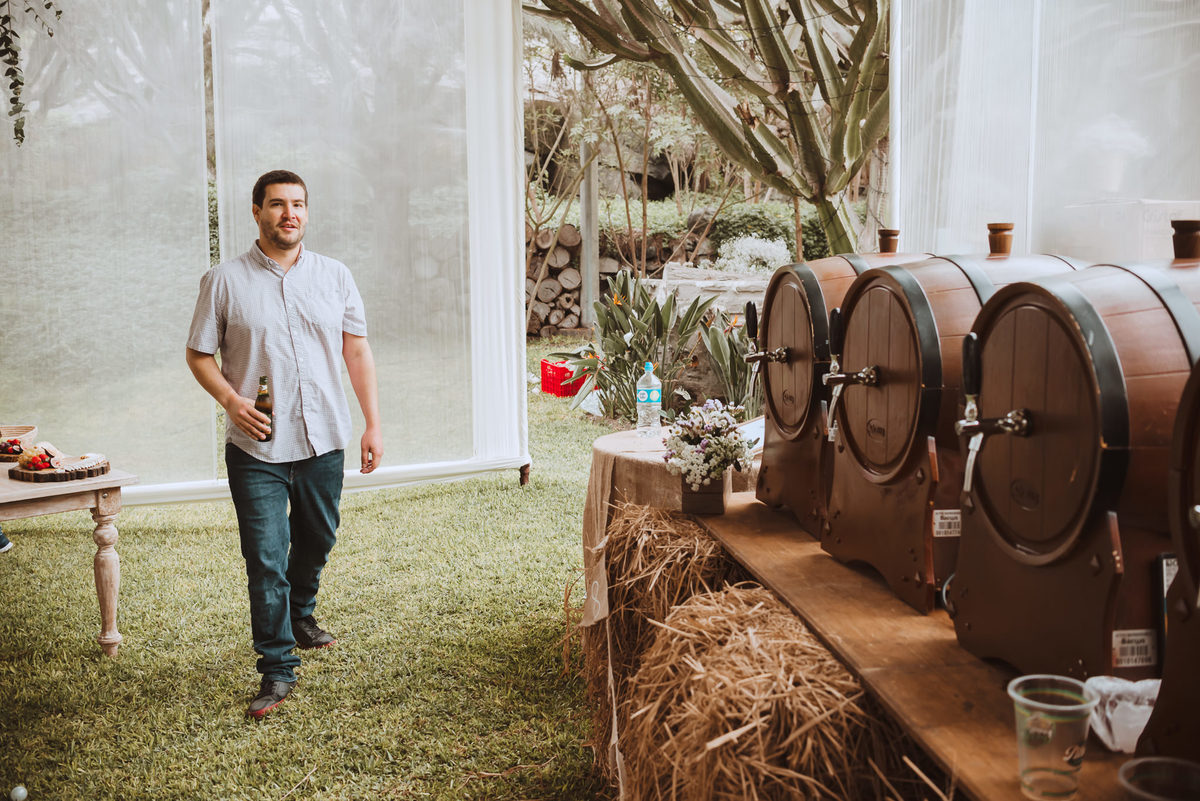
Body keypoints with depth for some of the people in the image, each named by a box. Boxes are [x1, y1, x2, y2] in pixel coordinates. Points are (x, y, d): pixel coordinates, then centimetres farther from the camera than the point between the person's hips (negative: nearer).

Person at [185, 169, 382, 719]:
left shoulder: (334, 277, 5)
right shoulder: (225, 282, -3)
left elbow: (358, 352, 7)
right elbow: (198, 354, 2)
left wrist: (373, 424, 2)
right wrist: (231, 400, -16)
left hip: (324, 440, 3)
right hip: (257, 447, -3)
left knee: (316, 540, 19)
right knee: (266, 560, -4)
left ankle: (301, 616, 47)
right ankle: (277, 669, 8)